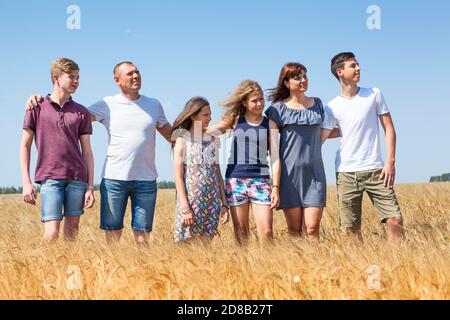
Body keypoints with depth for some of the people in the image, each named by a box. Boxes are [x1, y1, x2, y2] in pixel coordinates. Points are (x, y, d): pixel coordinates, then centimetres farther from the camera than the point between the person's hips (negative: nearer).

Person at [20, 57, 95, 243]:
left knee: (72, 230, 5)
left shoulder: (81, 112, 10)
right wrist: (26, 182, -2)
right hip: (50, 178, -2)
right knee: (51, 233, -10)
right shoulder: (37, 107, 4)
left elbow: (87, 151, 10)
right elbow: (25, 146, 5)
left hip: (77, 178, 3)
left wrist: (90, 187, 4)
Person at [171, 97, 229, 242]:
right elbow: (178, 176, -7)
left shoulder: (211, 140, 12)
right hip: (191, 200, -4)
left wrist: (224, 204, 7)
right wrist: (185, 208, -14)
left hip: (212, 202, 5)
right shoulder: (182, 140, -2)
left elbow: (217, 174, 13)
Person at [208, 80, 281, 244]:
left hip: (260, 180, -1)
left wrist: (276, 186, -4)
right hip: (235, 179, 1)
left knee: (266, 231, -10)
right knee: (241, 232, 4)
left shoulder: (269, 124, 6)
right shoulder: (235, 120, 7)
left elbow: (275, 158, 3)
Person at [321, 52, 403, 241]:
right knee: (351, 228, 2)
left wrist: (390, 162, -4)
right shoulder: (332, 107, 5)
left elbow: (389, 128, 3)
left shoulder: (374, 94, 5)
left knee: (395, 219, -10)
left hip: (375, 170, 0)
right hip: (346, 173, 1)